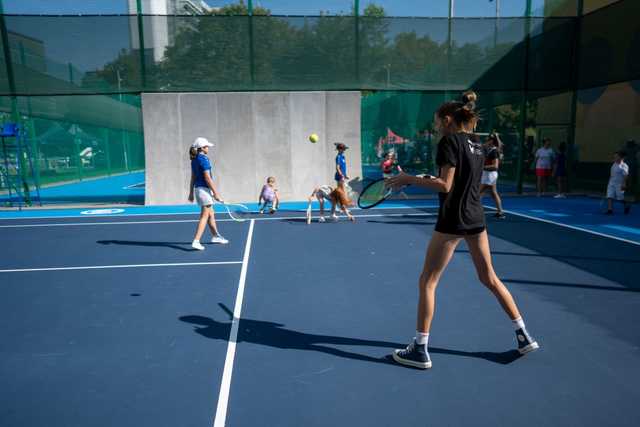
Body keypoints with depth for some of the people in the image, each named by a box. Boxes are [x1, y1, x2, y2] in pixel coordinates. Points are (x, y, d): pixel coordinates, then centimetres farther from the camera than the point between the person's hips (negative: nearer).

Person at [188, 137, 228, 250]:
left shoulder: (194, 160, 12)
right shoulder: (203, 159, -15)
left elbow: (193, 178, 15)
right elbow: (207, 178, -19)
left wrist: (191, 193, 19)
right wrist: (216, 193, -16)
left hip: (197, 189, 9)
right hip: (204, 189, -9)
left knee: (211, 214, 19)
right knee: (204, 216, -4)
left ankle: (216, 236, 32)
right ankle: (196, 241, -7)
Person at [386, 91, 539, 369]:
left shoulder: (449, 141, -10)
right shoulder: (477, 147, 13)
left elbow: (445, 186, -18)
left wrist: (409, 179, -12)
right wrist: (434, 179, 19)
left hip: (453, 220, -8)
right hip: (476, 218, 8)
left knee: (427, 282, 2)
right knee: (489, 278, 20)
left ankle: (420, 350, 7)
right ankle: (524, 336, 28)